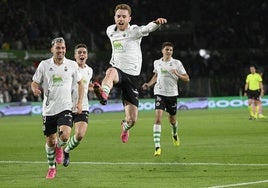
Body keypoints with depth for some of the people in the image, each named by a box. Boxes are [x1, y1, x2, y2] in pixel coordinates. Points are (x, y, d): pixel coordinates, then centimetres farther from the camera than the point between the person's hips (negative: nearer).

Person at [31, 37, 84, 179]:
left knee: (65, 136, -22)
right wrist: (34, 89, -19)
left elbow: (80, 83, 13)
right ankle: (51, 168, 29)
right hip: (48, 109, 1)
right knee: (50, 141, 7)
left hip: (65, 108, -1)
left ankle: (59, 147, 15)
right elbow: (34, 82, 5)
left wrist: (79, 102, 5)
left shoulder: (72, 65, 0)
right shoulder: (44, 65, -1)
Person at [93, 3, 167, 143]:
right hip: (117, 70, 2)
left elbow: (148, 28, -28)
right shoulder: (110, 31, 8)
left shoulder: (134, 31, -7)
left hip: (132, 75, -2)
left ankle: (125, 126, 37)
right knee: (111, 72, -40)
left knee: (132, 119, -2)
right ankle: (103, 94, -73)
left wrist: (157, 23, -51)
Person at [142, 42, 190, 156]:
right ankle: (157, 147, -21)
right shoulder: (157, 63, 6)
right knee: (158, 118, -17)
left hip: (172, 94, 0)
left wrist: (177, 74, -19)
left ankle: (175, 134, 51)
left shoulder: (177, 63, -1)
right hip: (159, 93, 0)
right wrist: (149, 84, 10)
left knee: (172, 119, 14)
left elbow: (187, 79, -1)